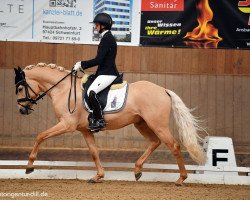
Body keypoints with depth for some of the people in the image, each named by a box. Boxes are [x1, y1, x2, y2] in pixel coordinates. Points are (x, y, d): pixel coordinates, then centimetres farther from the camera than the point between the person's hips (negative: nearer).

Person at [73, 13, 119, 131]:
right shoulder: (107, 37, 17)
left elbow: (98, 60, -20)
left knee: (91, 92, -27)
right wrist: (83, 65, 17)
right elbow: (101, 60, 21)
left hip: (108, 74, -12)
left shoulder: (106, 39, -15)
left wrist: (82, 64, -10)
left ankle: (100, 120, -23)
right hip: (105, 72, 12)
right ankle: (94, 115, 18)